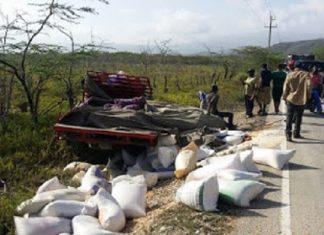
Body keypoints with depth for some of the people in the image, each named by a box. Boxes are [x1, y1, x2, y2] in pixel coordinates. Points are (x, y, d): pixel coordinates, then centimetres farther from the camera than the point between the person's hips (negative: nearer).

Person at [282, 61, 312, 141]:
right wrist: (308, 96, 3)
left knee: (289, 117, 1)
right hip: (301, 100, 1)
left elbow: (286, 87, -1)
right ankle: (296, 134, 19)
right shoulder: (306, 74, -3)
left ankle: (288, 133, -13)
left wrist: (284, 97, 10)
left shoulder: (290, 75, -2)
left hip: (291, 99, 0)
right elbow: (309, 86, -10)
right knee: (298, 118, 13)